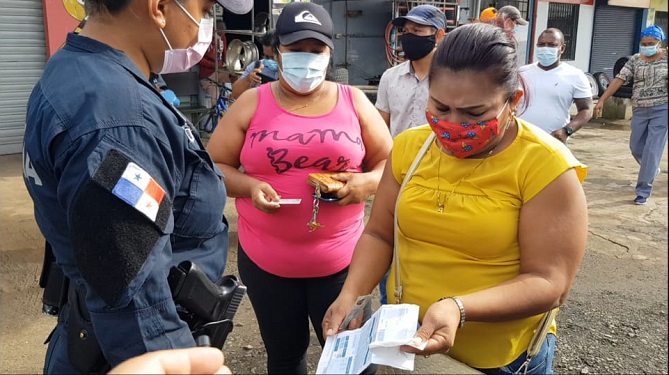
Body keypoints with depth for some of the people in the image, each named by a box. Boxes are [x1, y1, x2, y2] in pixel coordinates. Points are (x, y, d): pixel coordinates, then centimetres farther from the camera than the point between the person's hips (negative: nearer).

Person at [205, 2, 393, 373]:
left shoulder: (354, 101, 2)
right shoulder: (251, 104, 0)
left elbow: (390, 162, 6)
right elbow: (214, 166, 3)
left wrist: (368, 182, -16)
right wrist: (250, 186, -17)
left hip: (341, 259, 0)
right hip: (265, 261, 1)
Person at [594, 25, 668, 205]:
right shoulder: (635, 60, 2)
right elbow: (619, 79, -4)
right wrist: (602, 100, -12)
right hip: (640, 111, 3)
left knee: (652, 150, -5)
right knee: (636, 148, 13)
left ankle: (643, 190, 3)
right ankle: (651, 170, 45)